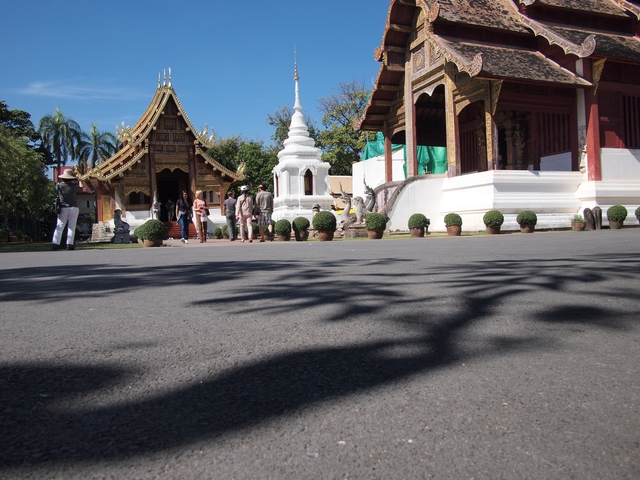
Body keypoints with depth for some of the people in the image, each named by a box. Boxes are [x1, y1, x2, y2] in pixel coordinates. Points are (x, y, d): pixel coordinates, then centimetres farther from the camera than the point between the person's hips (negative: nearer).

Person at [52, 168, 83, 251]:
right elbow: (81, 188, 16)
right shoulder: (74, 186, -5)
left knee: (59, 227, 6)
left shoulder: (59, 185, -2)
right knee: (71, 227, 1)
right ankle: (69, 244, -4)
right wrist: (79, 181, 35)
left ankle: (55, 243, -1)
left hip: (63, 208, 2)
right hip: (73, 208, -2)